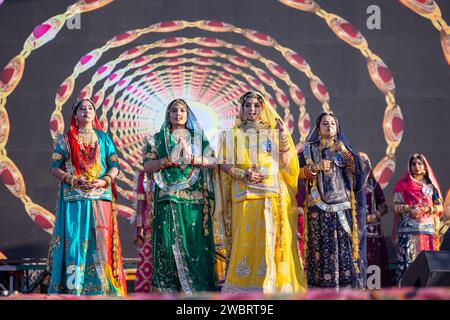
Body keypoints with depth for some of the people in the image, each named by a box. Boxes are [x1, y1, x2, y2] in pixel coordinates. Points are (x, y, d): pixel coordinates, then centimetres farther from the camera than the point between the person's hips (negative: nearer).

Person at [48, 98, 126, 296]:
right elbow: (54, 168, 6)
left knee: (101, 240, -5)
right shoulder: (65, 139, 11)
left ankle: (103, 289, -2)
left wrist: (104, 180, -10)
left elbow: (115, 166, 10)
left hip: (100, 196, 1)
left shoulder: (103, 137, 14)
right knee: (74, 240, -7)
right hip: (73, 197, -1)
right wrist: (73, 180, -11)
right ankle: (72, 288, -5)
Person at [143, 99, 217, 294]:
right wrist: (169, 159, -11)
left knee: (194, 243, -5)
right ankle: (168, 289, -2)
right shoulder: (158, 139, 13)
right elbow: (147, 166, 3)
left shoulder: (199, 138, 15)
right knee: (168, 244, -5)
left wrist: (192, 158, -10)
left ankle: (196, 289, -3)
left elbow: (214, 162, 4)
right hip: (167, 199, 0)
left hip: (194, 199, 0)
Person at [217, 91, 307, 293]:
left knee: (273, 242, -6)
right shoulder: (232, 135, 14)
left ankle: (274, 288, -3)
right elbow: (224, 165, 6)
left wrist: (283, 134, -5)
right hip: (245, 197, -1)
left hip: (274, 197, 1)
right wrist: (242, 174, -11)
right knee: (245, 241, -8)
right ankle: (243, 290, -6)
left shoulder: (274, 132, 15)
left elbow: (286, 163, 5)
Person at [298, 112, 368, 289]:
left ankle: (347, 285, -6)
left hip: (342, 205, 1)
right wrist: (315, 167, -12)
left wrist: (345, 152, -13)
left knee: (344, 246, -7)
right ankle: (320, 285, -3)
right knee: (321, 247, -5)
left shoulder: (344, 148, 15)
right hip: (318, 206, 0)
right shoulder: (309, 149, 13)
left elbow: (360, 170, 1)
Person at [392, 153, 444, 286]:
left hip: (428, 228, 3)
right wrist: (408, 208, -15)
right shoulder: (403, 184, 9)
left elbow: (440, 207, 12)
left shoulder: (431, 185, 16)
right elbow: (396, 206, 3)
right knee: (407, 260, -13)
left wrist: (427, 209, -7)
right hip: (408, 229, -3)